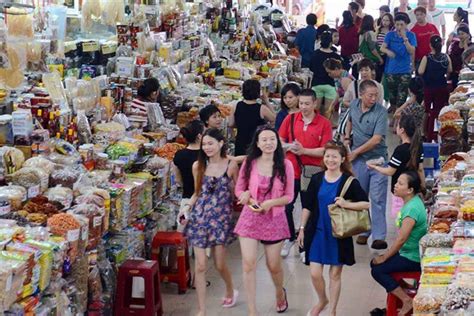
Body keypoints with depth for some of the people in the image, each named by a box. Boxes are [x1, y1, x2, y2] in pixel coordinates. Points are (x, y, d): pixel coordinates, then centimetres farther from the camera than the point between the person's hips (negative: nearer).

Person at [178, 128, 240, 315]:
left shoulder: (231, 165, -4)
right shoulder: (198, 166, 3)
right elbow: (197, 193, 12)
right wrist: (187, 209, 1)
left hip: (221, 217, -2)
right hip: (199, 216, 2)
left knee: (219, 263, 6)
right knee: (200, 265, -2)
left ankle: (230, 290, 40)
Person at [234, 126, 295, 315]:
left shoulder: (285, 165, -7)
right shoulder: (249, 163, -4)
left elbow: (289, 196, -4)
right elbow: (239, 190, 4)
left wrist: (269, 203, -19)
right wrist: (248, 197, -17)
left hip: (274, 219, 0)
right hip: (250, 217, 0)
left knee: (274, 265, 12)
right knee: (249, 264, -8)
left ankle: (280, 292, 45)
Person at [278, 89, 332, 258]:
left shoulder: (324, 123, -4)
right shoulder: (290, 119, 3)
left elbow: (324, 150, -8)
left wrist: (303, 150, -18)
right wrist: (289, 147, -13)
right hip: (292, 170, 2)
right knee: (286, 206, 3)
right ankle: (290, 238, 24)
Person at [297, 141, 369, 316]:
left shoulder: (349, 181, -8)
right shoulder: (316, 179, 0)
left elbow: (366, 203, -8)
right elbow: (307, 206, 6)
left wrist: (346, 204, -21)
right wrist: (302, 229, 6)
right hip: (317, 232, 2)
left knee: (335, 274, 9)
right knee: (315, 273, 1)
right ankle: (322, 300, 30)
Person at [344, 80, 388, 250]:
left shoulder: (381, 112, -16)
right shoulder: (354, 105, 1)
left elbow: (376, 140, -21)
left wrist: (355, 152, -14)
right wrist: (347, 137, 9)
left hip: (377, 159, -4)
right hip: (357, 160, 5)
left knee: (378, 198, -4)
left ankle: (379, 236, -1)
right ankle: (363, 231, 24)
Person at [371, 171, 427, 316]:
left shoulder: (411, 208, -25)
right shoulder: (413, 201, 4)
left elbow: (401, 239, -26)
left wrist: (384, 257, -14)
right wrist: (386, 255, 13)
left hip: (413, 258, -9)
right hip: (410, 252, 9)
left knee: (377, 270, -9)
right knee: (375, 263, 13)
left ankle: (407, 301, -5)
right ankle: (399, 288, 18)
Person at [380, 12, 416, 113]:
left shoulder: (411, 35, -3)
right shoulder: (390, 35, 0)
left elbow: (412, 51, -11)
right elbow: (382, 48, -10)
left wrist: (405, 38, -22)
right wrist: (388, 51, -33)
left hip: (405, 70, -2)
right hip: (391, 69, 2)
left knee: (402, 96, -6)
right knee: (391, 94, 16)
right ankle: (392, 107, 37)